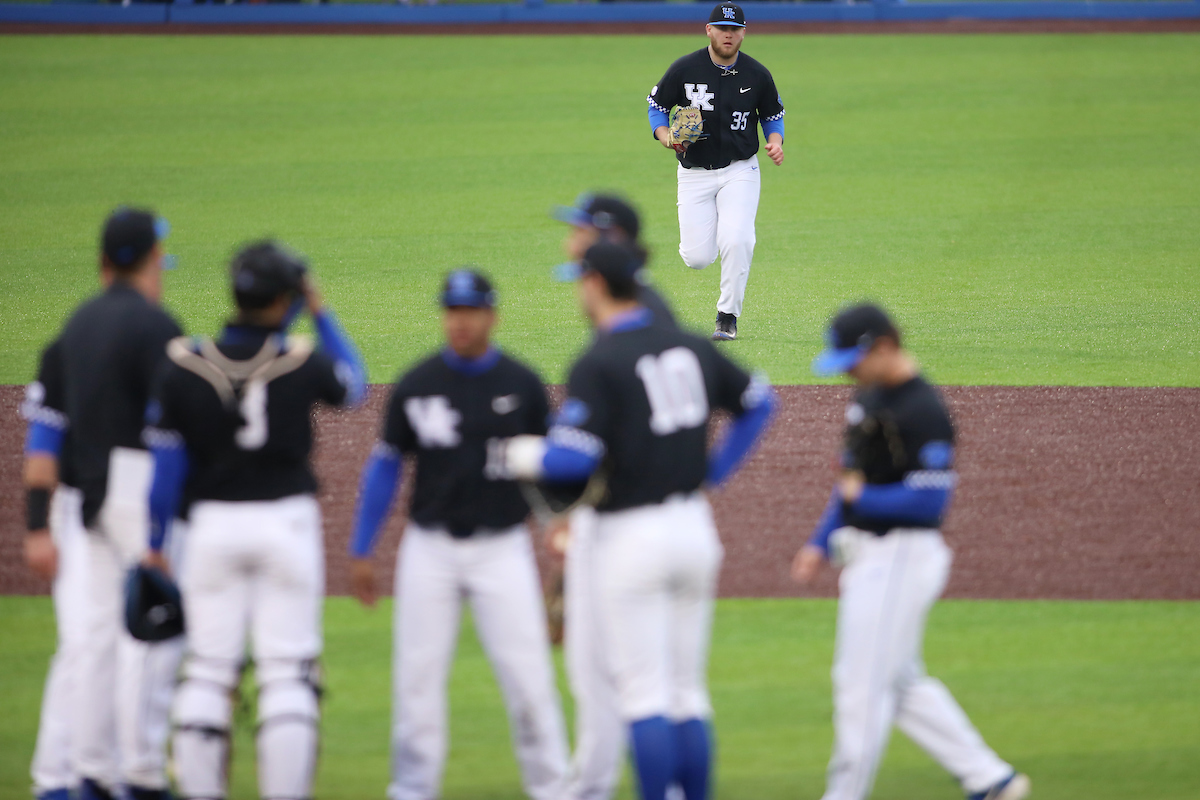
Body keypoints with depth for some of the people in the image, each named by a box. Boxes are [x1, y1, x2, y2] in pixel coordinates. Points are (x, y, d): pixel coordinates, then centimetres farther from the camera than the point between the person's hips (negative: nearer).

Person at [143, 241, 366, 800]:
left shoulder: (183, 366, -6)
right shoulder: (300, 362, -9)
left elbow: (167, 463, -1)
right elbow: (353, 386, 15)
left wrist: (156, 546, 6)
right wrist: (320, 313, 18)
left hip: (211, 524, 2)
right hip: (286, 520, -2)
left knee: (207, 668, 6)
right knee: (288, 670, 1)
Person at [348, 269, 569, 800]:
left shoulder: (521, 385, -1)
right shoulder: (416, 386, 0)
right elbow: (385, 464, 7)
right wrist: (361, 552, 6)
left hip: (502, 550, -1)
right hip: (430, 549, 1)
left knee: (528, 676, -4)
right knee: (417, 677, 2)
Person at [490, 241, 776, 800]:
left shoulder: (596, 365, -14)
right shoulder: (691, 349, 8)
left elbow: (573, 457, -22)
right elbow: (758, 402, 17)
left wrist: (517, 457, -2)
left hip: (632, 533, -7)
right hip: (694, 526, 7)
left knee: (643, 693, -3)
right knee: (687, 690, 13)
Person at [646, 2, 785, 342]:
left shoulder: (757, 75, -2)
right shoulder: (685, 69, -7)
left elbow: (773, 113, 12)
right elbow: (657, 105, 5)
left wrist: (775, 142, -8)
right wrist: (665, 136, -15)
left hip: (740, 171, 0)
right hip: (694, 173, 0)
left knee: (736, 243, -21)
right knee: (697, 258, -5)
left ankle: (728, 317, -4)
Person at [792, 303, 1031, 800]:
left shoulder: (922, 412, -19)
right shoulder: (868, 395, 11)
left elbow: (929, 501, -24)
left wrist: (862, 499, -13)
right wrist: (822, 543, 16)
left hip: (901, 556, -10)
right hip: (867, 554, 10)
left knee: (862, 683, -5)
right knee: (901, 683, 15)